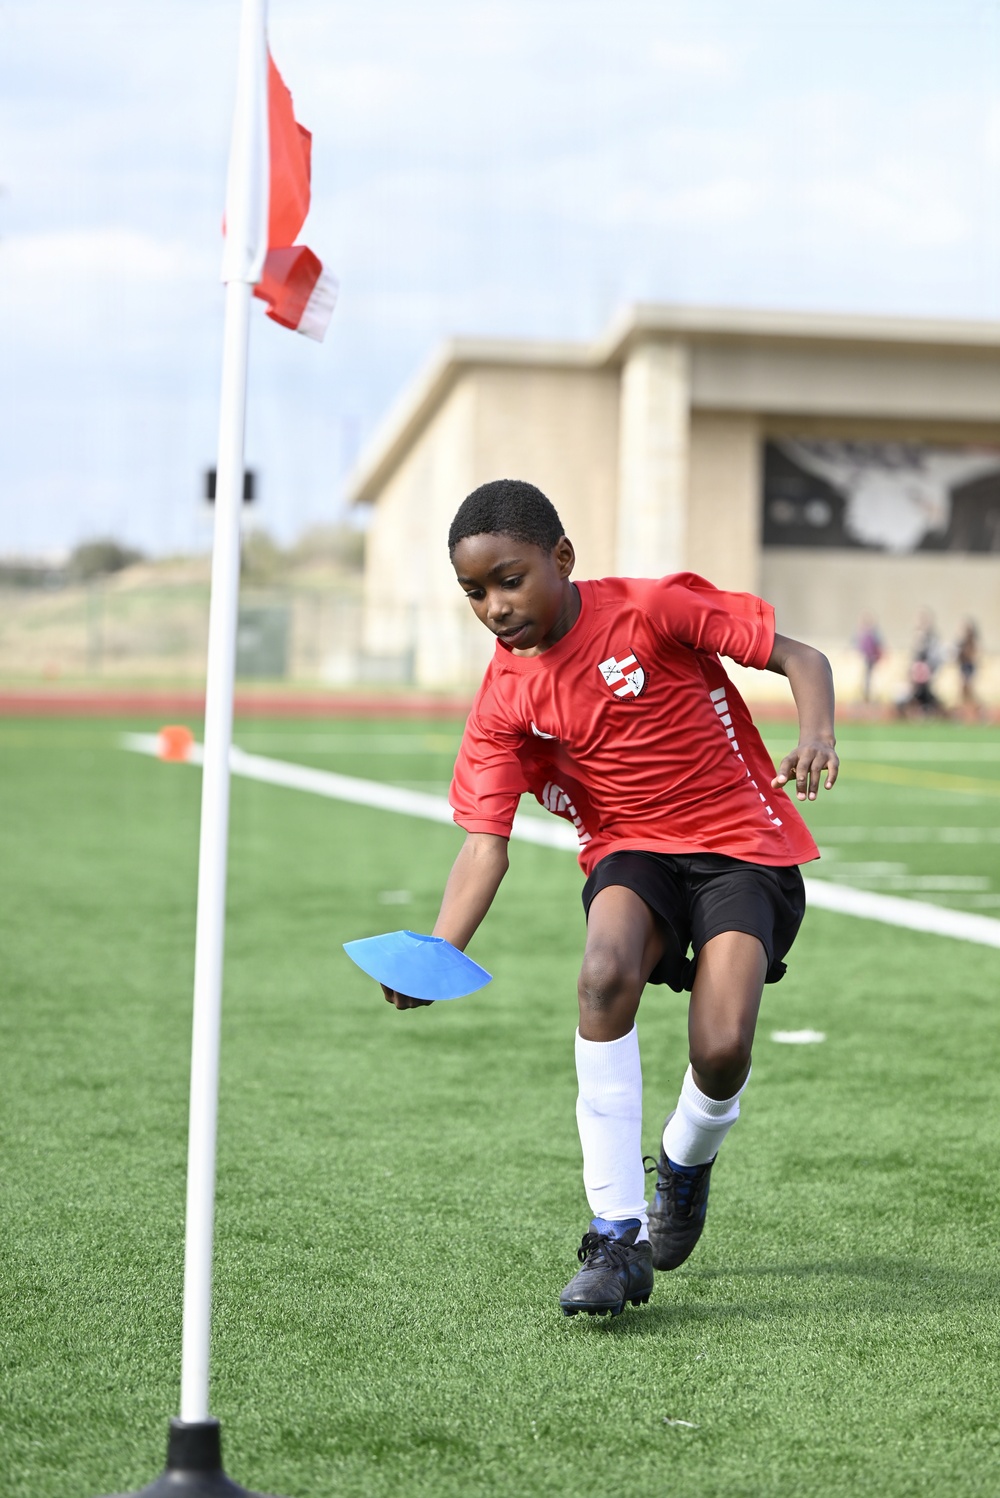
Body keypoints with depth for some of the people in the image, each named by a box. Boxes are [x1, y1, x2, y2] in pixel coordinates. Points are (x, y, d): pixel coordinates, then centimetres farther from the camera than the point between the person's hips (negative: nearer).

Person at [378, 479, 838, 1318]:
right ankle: (617, 1235, -25)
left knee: (722, 1051, -22)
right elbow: (486, 840, -10)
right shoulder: (505, 700, -4)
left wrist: (817, 736, -31)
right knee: (606, 972, -33)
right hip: (632, 849, 2)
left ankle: (685, 1164, 18)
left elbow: (799, 658, -10)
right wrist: (438, 956, -26)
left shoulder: (652, 611, -13)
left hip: (742, 844, -2)